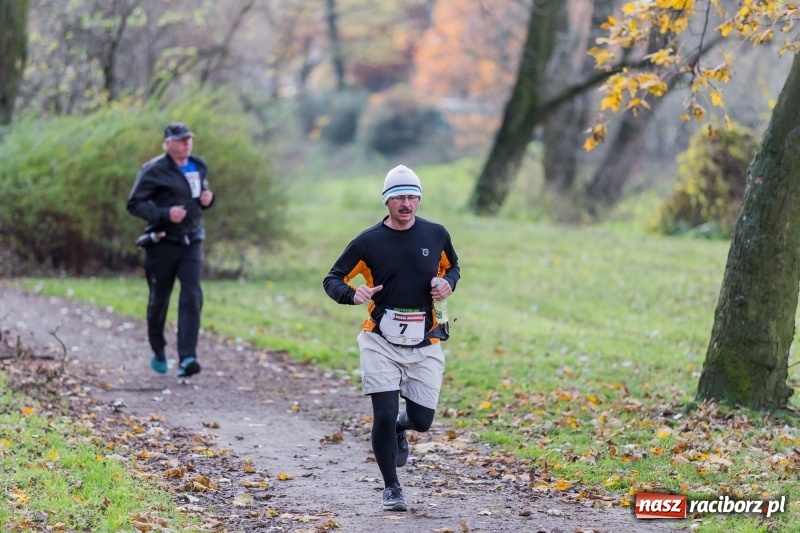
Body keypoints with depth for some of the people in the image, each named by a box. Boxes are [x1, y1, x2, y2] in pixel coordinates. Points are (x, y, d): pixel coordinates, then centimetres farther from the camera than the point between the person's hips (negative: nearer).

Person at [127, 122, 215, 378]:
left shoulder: (199, 167, 11)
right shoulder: (154, 171, -9)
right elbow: (134, 203, -11)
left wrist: (207, 199, 2)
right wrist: (165, 214, -24)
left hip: (190, 243, 4)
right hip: (162, 243, -4)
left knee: (192, 297, -13)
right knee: (159, 300, 8)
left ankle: (186, 359, -21)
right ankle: (158, 353, 30)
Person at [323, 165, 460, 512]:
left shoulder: (436, 235, 2)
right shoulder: (369, 241, -5)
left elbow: (452, 267, 21)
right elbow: (332, 280, -1)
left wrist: (448, 284, -3)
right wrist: (353, 294, -23)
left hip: (425, 344, 2)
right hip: (381, 343, -2)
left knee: (422, 421, 3)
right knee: (384, 415, -10)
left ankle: (399, 429, 42)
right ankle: (391, 488, 9)